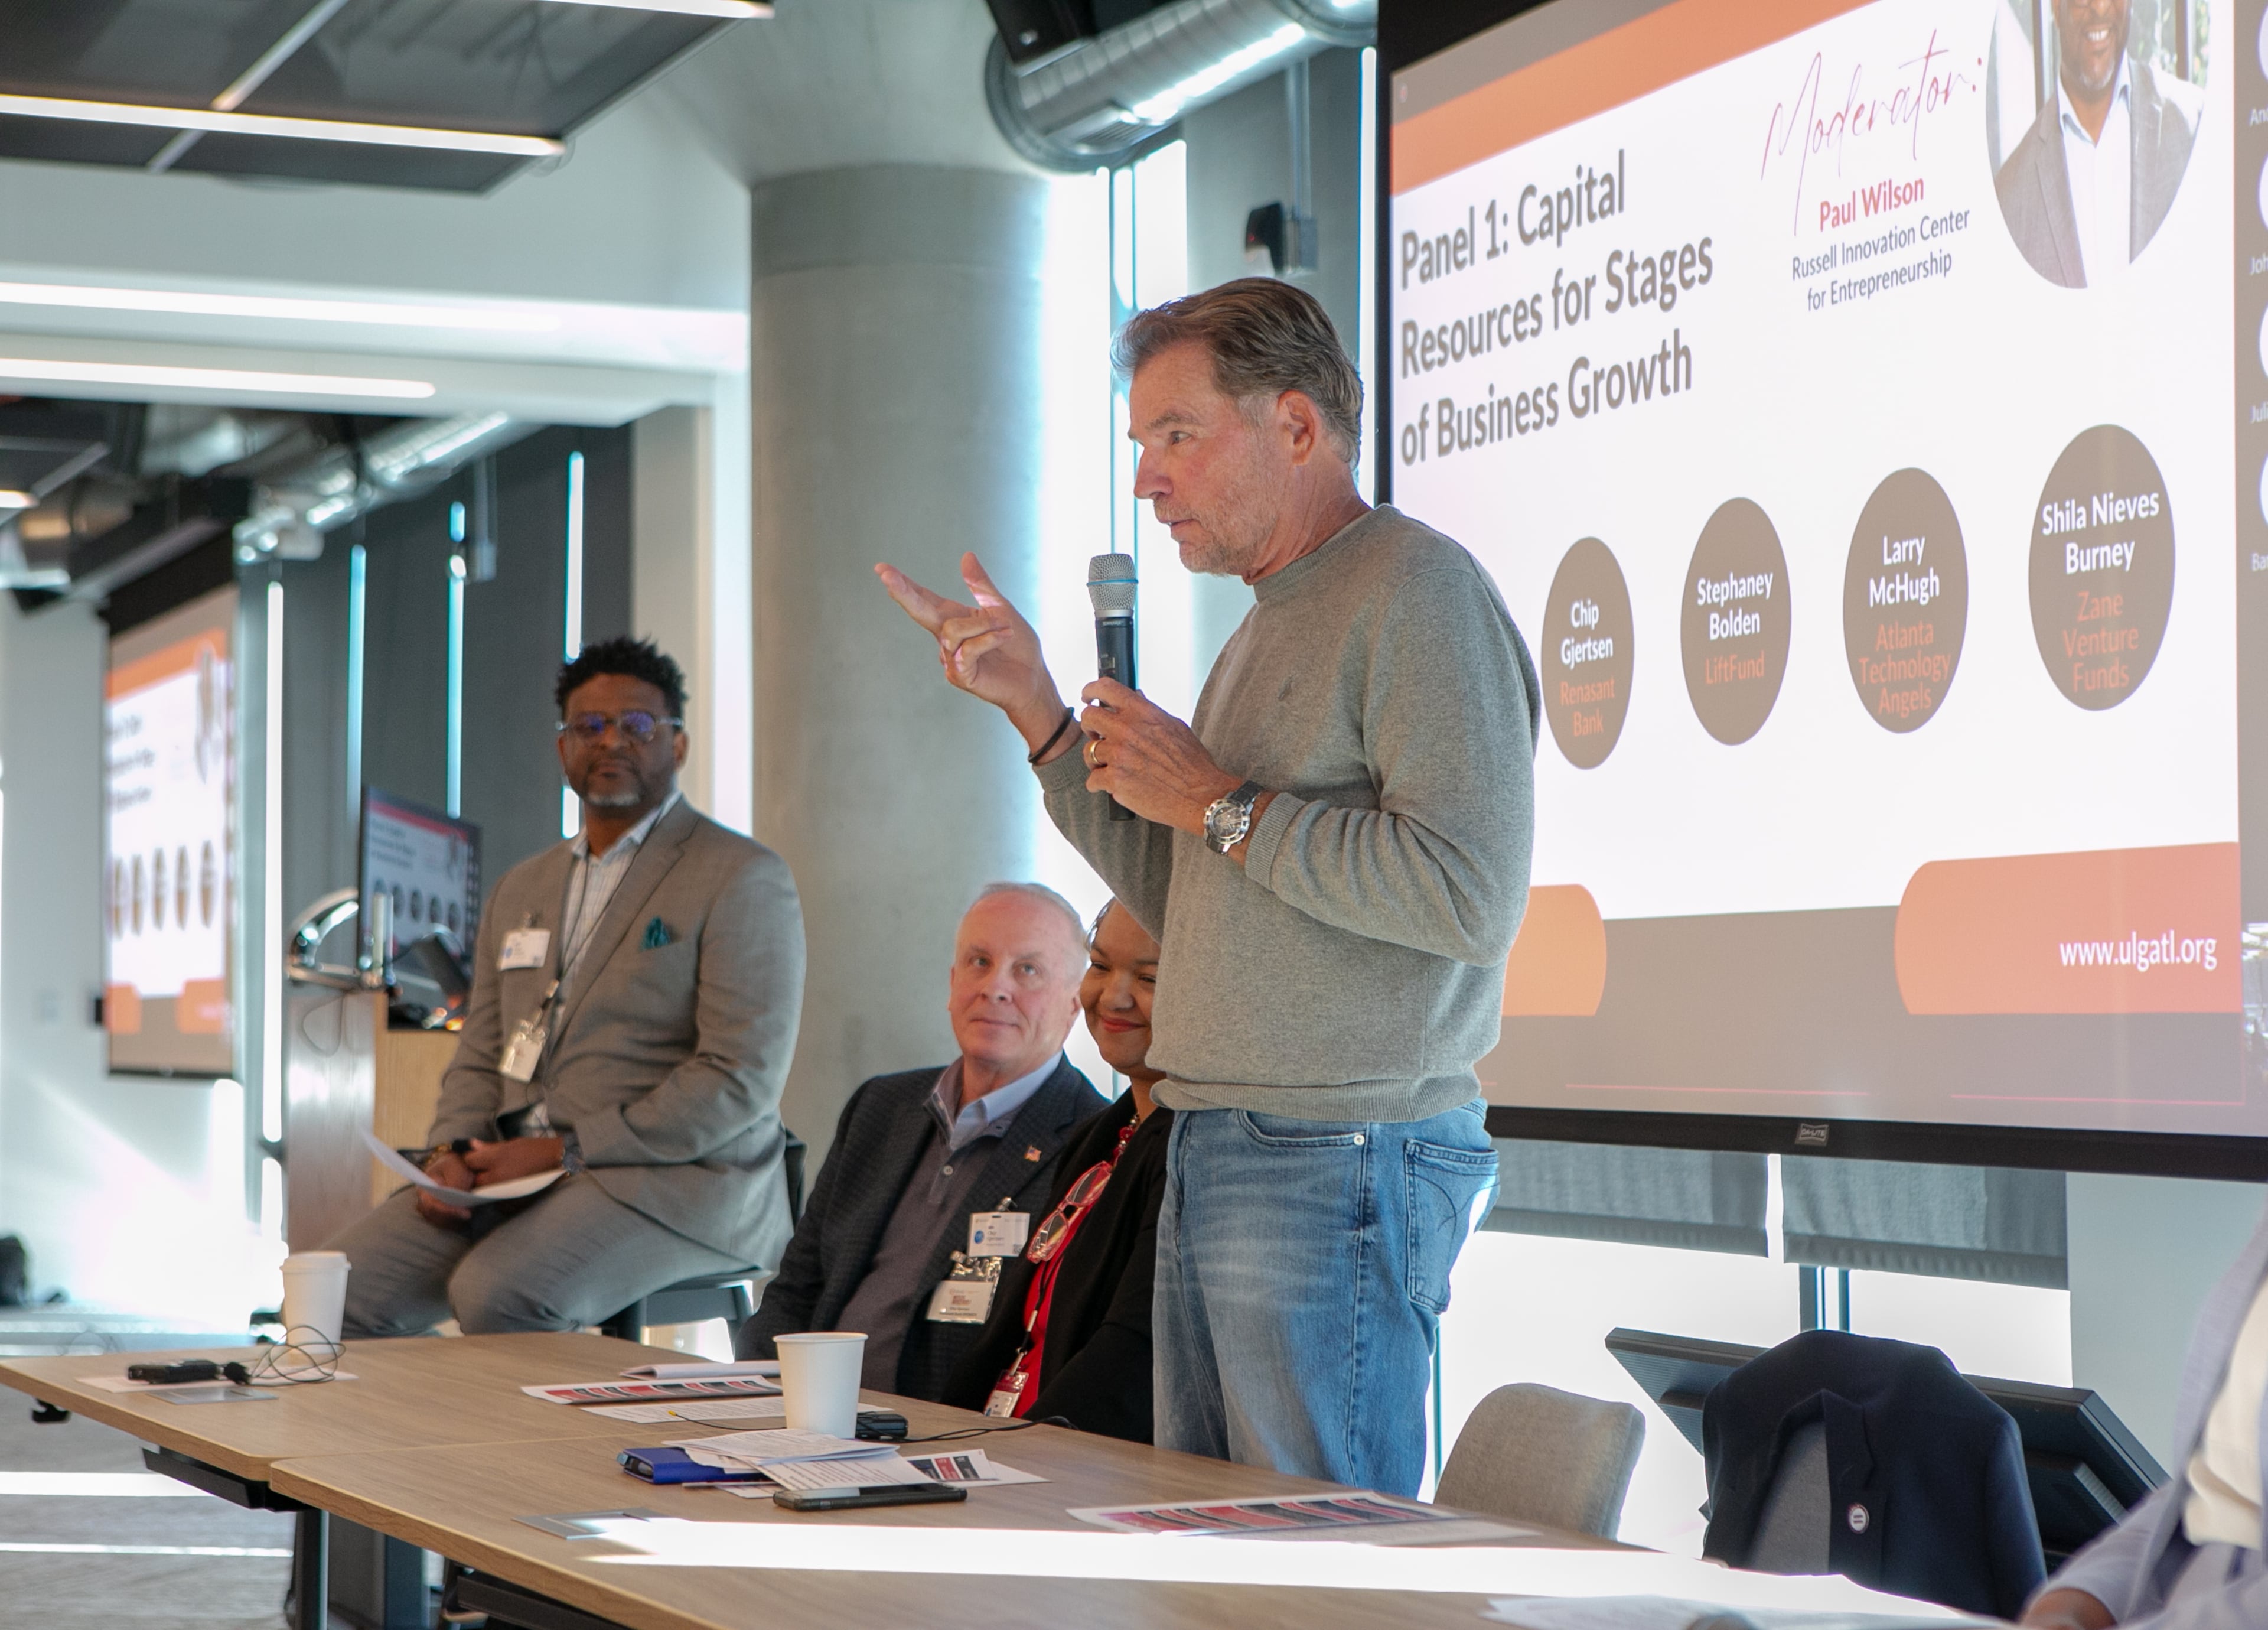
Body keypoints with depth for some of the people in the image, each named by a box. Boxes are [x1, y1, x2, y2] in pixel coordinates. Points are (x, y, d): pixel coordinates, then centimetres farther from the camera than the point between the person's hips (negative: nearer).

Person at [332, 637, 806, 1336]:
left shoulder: (742, 878, -2)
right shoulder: (521, 890, 23)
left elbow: (740, 1081, -11)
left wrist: (565, 1151, -15)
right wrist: (450, 1153, -1)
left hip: (673, 1177, -6)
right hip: (512, 1172, 6)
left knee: (494, 1293, -33)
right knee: (338, 1289, -16)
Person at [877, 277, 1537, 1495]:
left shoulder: (1419, 592, -10)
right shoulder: (1268, 629, 21)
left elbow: (1470, 893, -21)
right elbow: (1180, 906, 23)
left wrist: (1218, 802, -12)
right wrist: (1033, 706, 15)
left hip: (1343, 1164, -9)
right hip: (1215, 1154, 9)